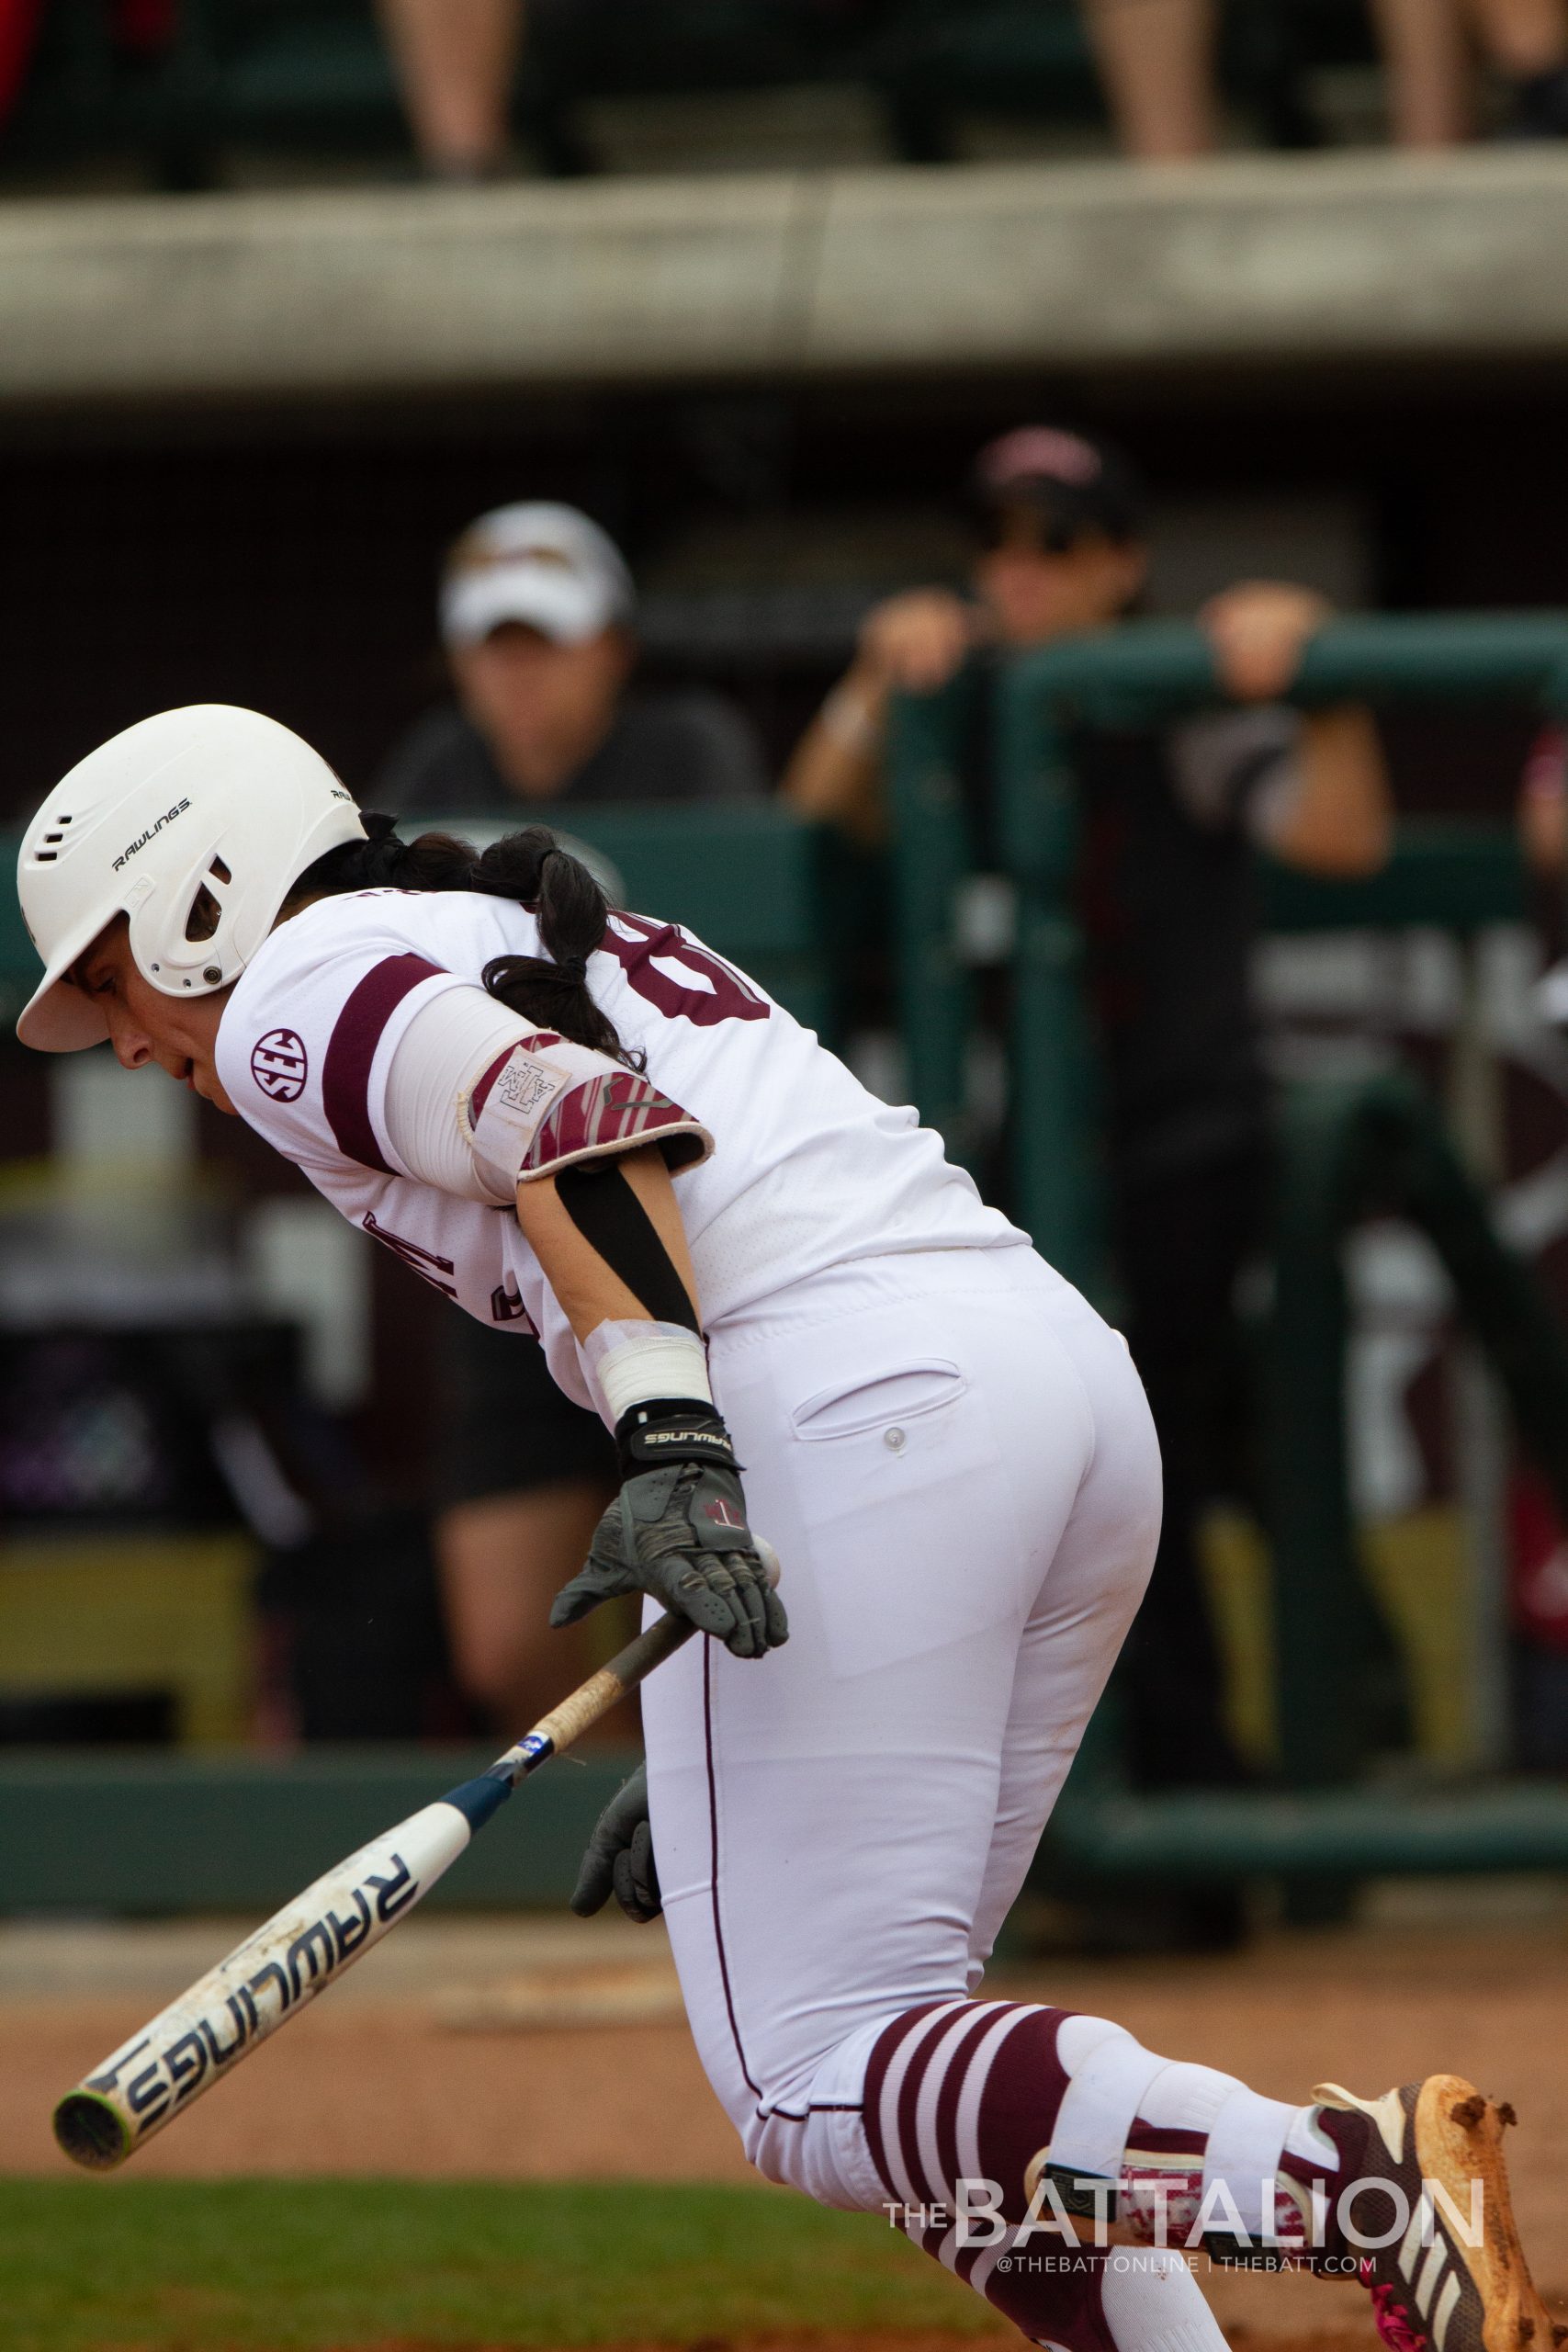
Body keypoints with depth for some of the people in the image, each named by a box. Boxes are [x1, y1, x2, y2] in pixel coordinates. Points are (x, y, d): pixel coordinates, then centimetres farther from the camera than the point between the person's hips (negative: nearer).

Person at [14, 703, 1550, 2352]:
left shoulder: (301, 994, 8)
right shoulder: (599, 946, 34)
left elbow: (567, 1118, -12)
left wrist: (670, 1444, -25)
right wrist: (702, 1753, 30)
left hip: (851, 1405, -9)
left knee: (815, 2086, -11)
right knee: (886, 2040, 18)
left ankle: (1347, 2179, -30)